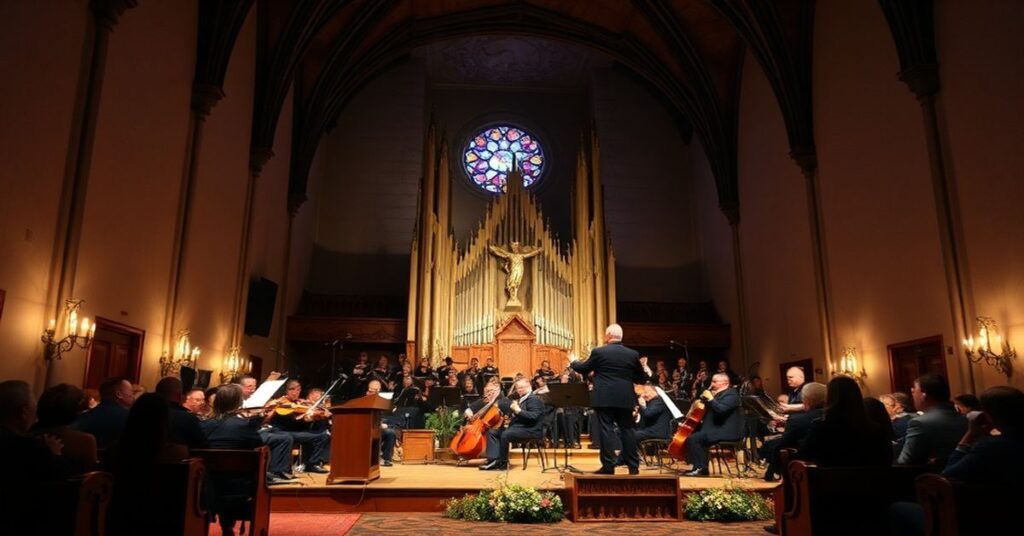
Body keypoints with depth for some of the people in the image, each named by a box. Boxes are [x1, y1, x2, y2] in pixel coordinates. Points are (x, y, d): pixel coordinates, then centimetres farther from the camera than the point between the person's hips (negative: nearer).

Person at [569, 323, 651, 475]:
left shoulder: (598, 352, -5)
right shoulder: (633, 354, 4)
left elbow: (583, 369, 7)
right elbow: (642, 378, 12)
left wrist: (573, 361, 28)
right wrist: (648, 374, 36)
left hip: (604, 399, -3)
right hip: (625, 399, 3)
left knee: (606, 430, -1)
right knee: (627, 429, 10)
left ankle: (608, 466, -1)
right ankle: (634, 466, 14)